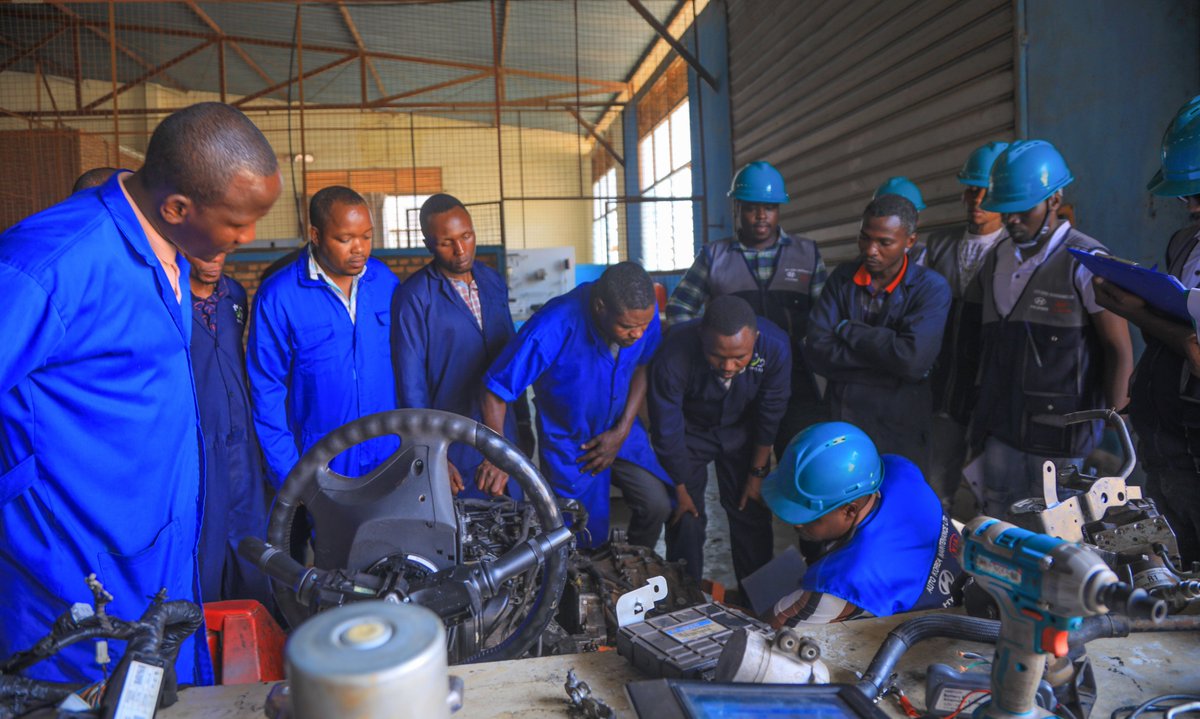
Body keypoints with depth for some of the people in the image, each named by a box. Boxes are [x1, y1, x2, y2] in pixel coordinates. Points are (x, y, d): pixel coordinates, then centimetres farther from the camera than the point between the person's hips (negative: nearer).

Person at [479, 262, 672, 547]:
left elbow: (643, 368, -1)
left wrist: (622, 431, -9)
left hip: (620, 431, 4)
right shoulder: (553, 328, -34)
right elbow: (496, 389, -30)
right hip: (568, 440, -4)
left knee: (657, 505, -3)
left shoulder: (644, 312, -19)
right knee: (583, 539, 3)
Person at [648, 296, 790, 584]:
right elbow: (667, 432, -23)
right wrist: (680, 490, -10)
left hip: (741, 429, 2)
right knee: (685, 517, -3)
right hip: (690, 429, -2)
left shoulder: (775, 347, -31)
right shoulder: (675, 355, -38)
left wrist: (757, 474, -2)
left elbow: (770, 416, -14)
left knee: (752, 513, 3)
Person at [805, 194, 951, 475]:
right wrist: (888, 357, -18)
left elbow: (913, 359, -26)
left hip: (900, 432, -3)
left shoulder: (932, 288, -11)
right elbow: (818, 352, -11)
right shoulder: (842, 278, -1)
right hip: (840, 423, 3)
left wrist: (848, 329, -15)